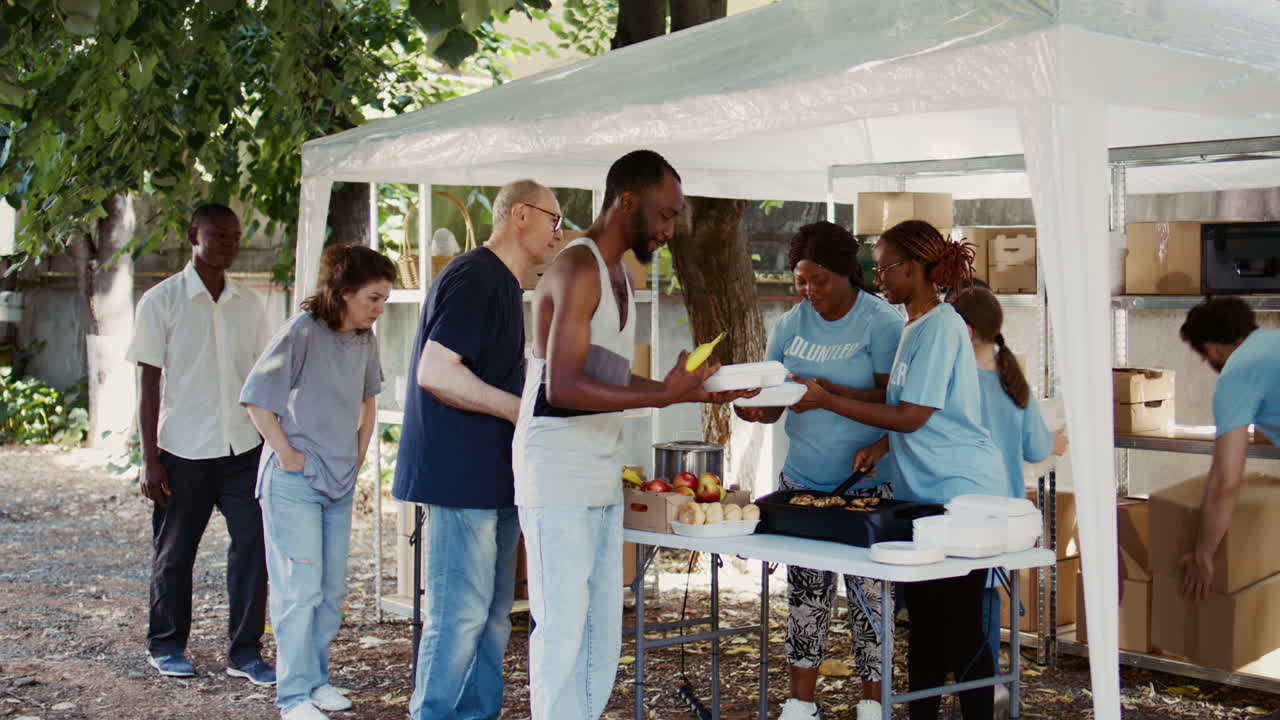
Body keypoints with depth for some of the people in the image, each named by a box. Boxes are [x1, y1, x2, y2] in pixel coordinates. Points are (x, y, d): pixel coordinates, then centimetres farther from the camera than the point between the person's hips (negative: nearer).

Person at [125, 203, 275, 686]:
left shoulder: (247, 304, 9)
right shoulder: (162, 301, -3)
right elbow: (151, 384, -4)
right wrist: (150, 459, -8)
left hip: (244, 447, 4)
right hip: (184, 451, -3)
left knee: (252, 545, -1)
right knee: (175, 551, 8)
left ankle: (245, 651, 9)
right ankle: (166, 646, 25)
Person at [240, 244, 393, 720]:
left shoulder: (365, 339, 5)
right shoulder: (302, 333, -16)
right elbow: (256, 397, -14)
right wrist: (287, 454, -12)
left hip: (341, 482, 7)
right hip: (295, 483, -7)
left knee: (332, 590, 12)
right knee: (301, 589, -5)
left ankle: (317, 679, 24)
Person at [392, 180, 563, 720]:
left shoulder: (503, 284, 18)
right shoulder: (474, 278, -14)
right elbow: (434, 372, -22)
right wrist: (519, 408, -18)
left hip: (494, 478, 10)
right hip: (461, 475, -10)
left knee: (492, 613, 14)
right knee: (461, 612, -6)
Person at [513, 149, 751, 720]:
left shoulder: (619, 275, 16)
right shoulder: (578, 269, -14)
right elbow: (562, 387, -22)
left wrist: (690, 391, 10)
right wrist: (663, 395, -25)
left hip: (602, 477, 9)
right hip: (558, 476, -9)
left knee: (602, 630, 10)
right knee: (563, 627, -5)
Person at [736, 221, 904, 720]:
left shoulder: (881, 323, -7)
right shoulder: (790, 326, 8)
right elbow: (772, 404, 9)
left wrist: (831, 392, -26)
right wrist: (756, 409, -14)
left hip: (866, 483, -5)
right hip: (802, 480, 5)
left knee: (869, 594, 0)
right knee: (806, 593, 8)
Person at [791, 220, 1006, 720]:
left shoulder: (940, 327, -15)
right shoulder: (915, 326, 14)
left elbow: (913, 416, -18)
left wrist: (826, 400, -13)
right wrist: (881, 446, 5)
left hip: (961, 492, -9)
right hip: (922, 492, 9)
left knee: (961, 631, -3)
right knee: (924, 626, 13)